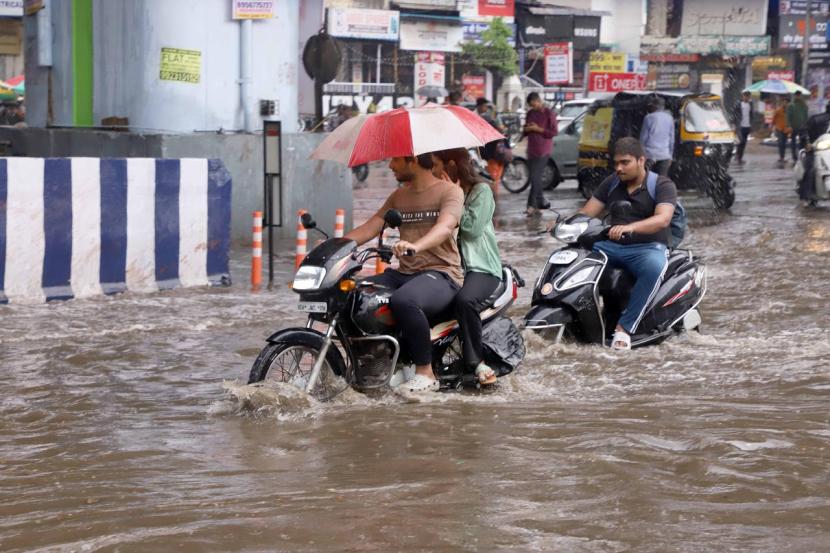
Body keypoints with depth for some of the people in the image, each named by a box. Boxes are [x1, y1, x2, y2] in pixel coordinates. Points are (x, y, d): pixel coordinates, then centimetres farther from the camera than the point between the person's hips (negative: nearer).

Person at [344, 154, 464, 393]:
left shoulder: (450, 191, -3)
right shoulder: (399, 196, 21)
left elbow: (444, 227, -22)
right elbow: (369, 229, 15)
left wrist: (416, 245, -42)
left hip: (441, 273, -7)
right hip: (403, 273, 8)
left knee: (403, 301, -39)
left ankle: (425, 373, -25)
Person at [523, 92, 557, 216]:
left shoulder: (549, 113, -5)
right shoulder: (530, 113, 14)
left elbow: (553, 132, -8)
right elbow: (525, 130, 22)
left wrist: (537, 129, -16)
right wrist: (527, 129, -2)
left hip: (543, 151, -7)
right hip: (531, 149, 7)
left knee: (535, 177, -15)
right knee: (535, 177, 8)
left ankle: (532, 205, -18)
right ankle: (540, 202, 16)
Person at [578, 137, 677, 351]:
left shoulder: (663, 185, -4)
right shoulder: (611, 183, 15)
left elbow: (663, 219, -22)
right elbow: (587, 212, 11)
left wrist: (630, 227, -39)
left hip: (648, 247, -5)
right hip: (612, 246, 5)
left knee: (654, 267, -40)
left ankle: (625, 327, -35)